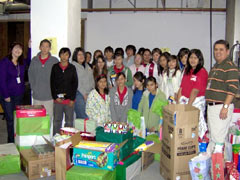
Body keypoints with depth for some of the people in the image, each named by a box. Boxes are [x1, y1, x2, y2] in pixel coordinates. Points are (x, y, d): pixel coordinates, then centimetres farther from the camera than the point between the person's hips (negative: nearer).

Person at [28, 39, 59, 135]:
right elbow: (30, 74, 13)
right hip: (37, 96, 2)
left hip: (49, 96, -2)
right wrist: (33, 87, 4)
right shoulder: (34, 60, 7)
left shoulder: (55, 61, -1)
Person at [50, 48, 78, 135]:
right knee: (56, 121, 3)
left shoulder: (72, 68, 6)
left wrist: (72, 98, -4)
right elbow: (52, 83, 4)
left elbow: (75, 84, 3)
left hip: (69, 99, 0)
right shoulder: (55, 67, 6)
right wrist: (55, 97, -5)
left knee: (69, 122, 4)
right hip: (58, 99, 0)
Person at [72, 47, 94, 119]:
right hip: (79, 94, -6)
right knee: (83, 117, -12)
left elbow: (91, 80, 20)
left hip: (89, 94, 6)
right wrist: (84, 94, -11)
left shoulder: (87, 66, 19)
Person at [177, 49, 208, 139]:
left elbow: (195, 91, -13)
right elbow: (181, 88, 10)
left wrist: (188, 105, -14)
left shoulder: (202, 71, -8)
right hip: (184, 100, 6)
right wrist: (178, 102, 1)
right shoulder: (187, 71, 13)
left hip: (196, 101, -6)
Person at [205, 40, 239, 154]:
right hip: (211, 106, 9)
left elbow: (233, 89, -18)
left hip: (222, 107, -9)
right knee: (212, 137, 16)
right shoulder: (214, 67, 19)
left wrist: (225, 107, -22)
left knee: (219, 138, -7)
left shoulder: (230, 66, -10)